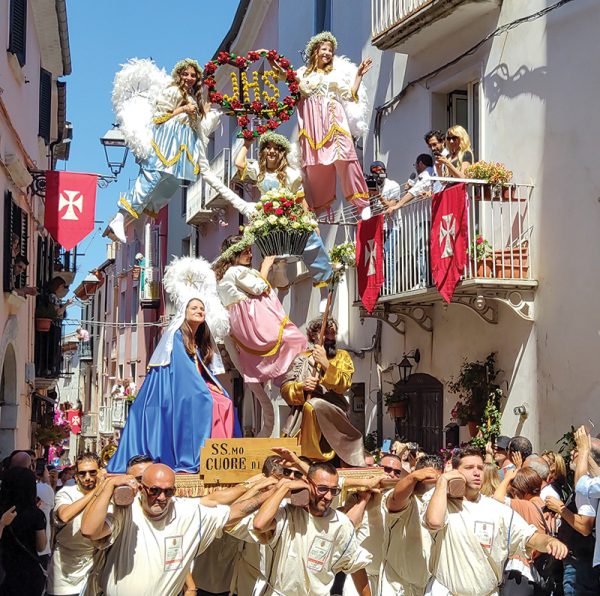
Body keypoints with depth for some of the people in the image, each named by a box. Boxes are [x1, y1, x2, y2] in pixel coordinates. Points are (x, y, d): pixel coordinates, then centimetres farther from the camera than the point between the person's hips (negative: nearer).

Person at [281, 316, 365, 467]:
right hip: (301, 417, 2)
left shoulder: (342, 356, 12)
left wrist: (325, 363, -19)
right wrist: (302, 387, -17)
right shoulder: (302, 358, 13)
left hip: (333, 414, -2)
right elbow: (285, 389, 4)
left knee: (312, 405, -32)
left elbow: (343, 385, -7)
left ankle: (312, 458, -24)